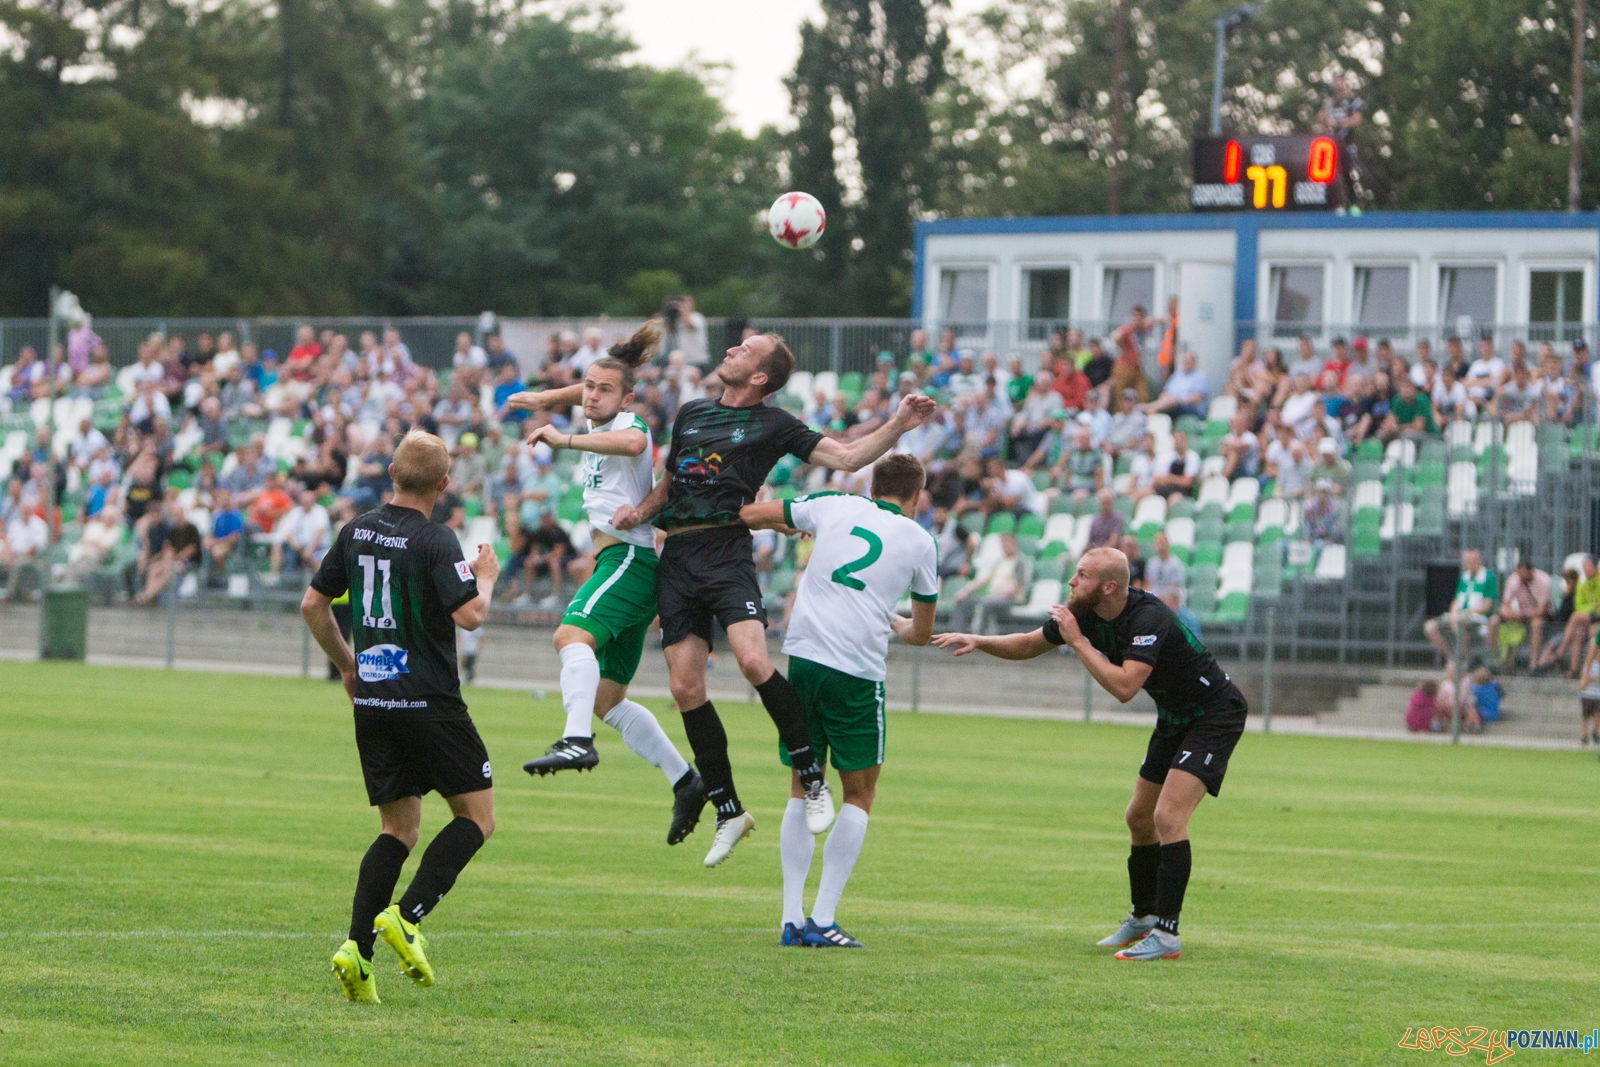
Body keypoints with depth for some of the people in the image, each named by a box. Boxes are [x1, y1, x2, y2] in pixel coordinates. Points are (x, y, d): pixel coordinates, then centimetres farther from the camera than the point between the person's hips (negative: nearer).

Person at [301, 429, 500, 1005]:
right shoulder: (435, 541, -13)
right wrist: (486, 577, 0)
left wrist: (346, 663, 27)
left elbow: (312, 604, 15)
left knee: (399, 830, 13)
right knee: (477, 816, 6)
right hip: (429, 700, -6)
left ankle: (358, 946, -5)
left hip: (371, 700, 6)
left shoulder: (356, 532, 8)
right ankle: (406, 917, -12)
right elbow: (471, 615, -20)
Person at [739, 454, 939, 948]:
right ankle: (822, 920, 1)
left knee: (801, 791, 14)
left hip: (803, 655, 3)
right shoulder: (919, 541, 8)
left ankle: (792, 919, 7)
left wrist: (790, 526, 37)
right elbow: (921, 632, 20)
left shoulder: (833, 506, 11)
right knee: (859, 794, 10)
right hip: (857, 672, -3)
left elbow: (749, 513, 17)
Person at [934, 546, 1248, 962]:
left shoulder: (1148, 619, -31)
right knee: (1139, 817, 15)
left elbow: (1124, 686, -40)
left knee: (1168, 817, -20)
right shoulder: (1086, 613, -5)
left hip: (1216, 714, -9)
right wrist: (977, 641, -7)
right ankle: (1143, 917, 32)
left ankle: (1166, 935, -18)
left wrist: (1078, 641, -32)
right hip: (1174, 718, 9)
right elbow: (1028, 645, 8)